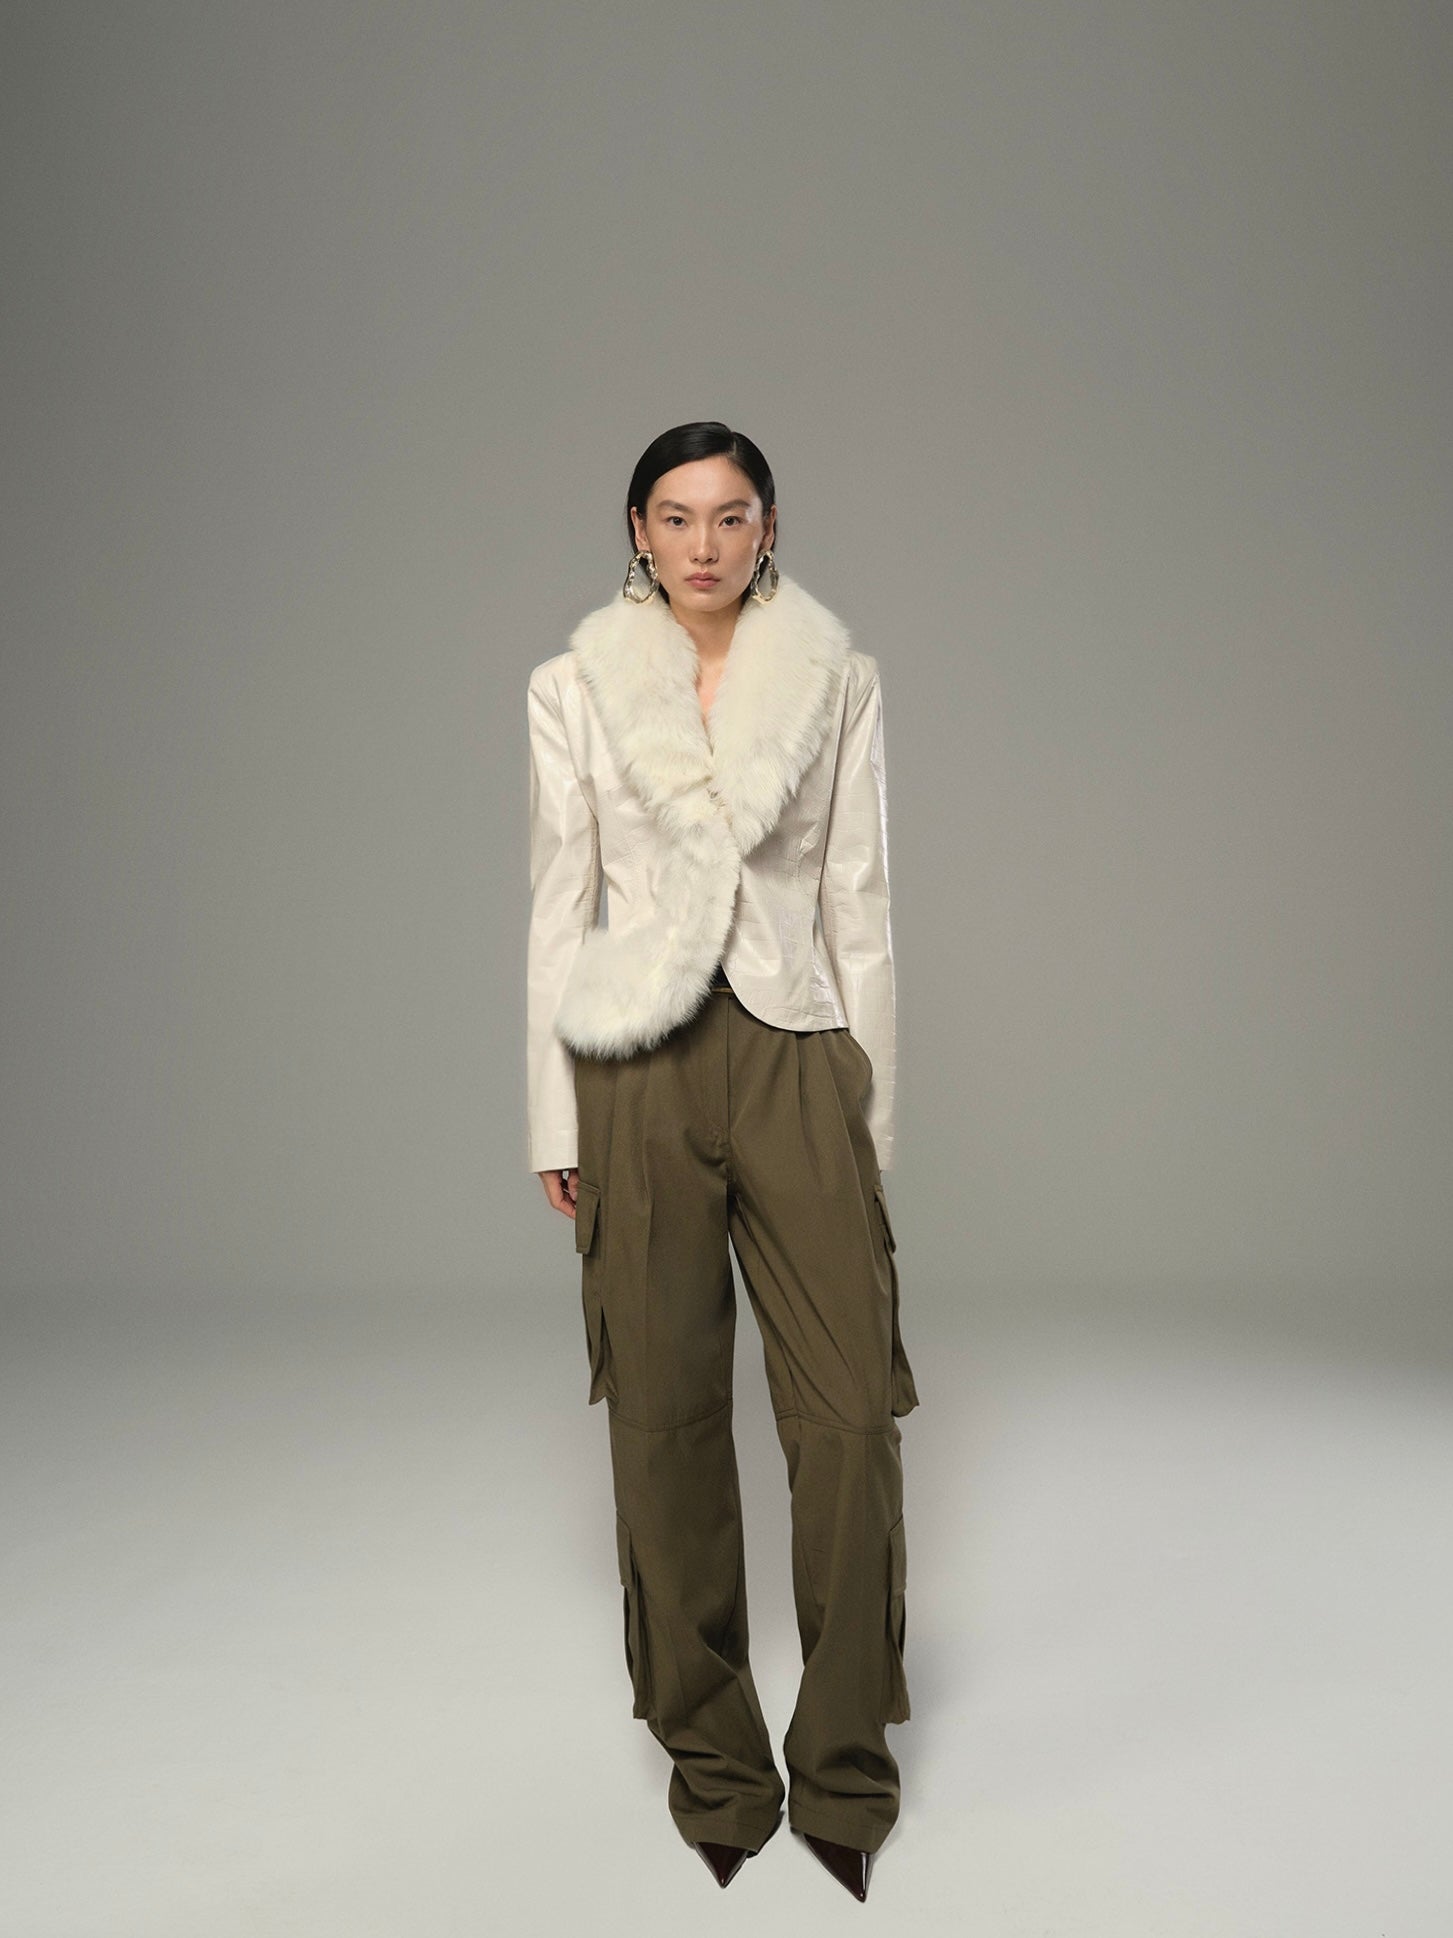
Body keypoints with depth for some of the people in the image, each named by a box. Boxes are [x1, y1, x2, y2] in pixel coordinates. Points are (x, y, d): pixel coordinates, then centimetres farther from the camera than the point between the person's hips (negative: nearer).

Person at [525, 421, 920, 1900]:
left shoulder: (837, 682, 6)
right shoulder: (576, 686, 5)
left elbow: (857, 902, 7)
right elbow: (559, 904, 5)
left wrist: (872, 1105, 4)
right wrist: (554, 1117, 2)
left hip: (798, 1064, 1)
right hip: (637, 1068, 0)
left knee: (852, 1405, -3)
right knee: (665, 1408, 5)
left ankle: (843, 1766, 17)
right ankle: (712, 1759, 24)